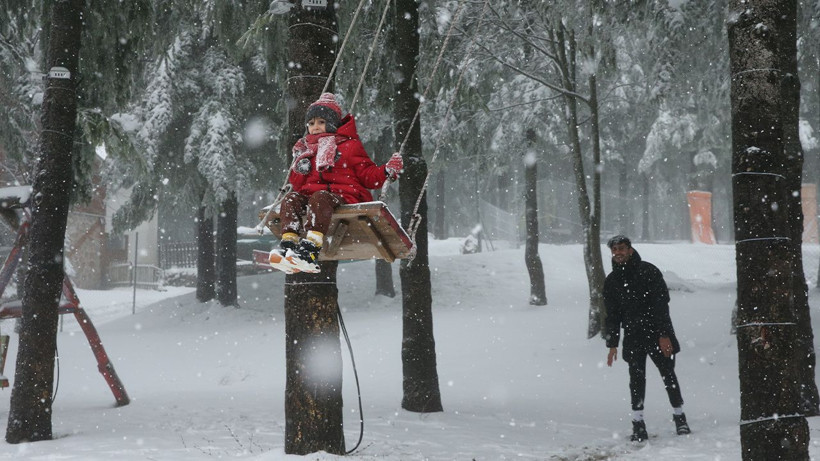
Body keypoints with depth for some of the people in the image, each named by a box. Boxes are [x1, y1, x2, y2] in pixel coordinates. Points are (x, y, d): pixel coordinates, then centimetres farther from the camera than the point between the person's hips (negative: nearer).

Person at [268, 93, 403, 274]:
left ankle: (310, 250, -56)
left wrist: (387, 171, -9)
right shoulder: (306, 149, 26)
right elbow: (297, 185, 22)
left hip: (344, 196, -5)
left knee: (319, 198, -37)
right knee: (291, 198, -24)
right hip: (311, 193, 5)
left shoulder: (350, 145, 13)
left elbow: (368, 175, 8)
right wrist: (300, 168, 3)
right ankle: (288, 243, -44)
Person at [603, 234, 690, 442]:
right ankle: (638, 424, 2)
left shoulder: (648, 271, -6)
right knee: (636, 379, -1)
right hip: (633, 338, 3)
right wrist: (612, 344, 7)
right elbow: (611, 314, 12)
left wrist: (664, 335, -17)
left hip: (657, 334, -3)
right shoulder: (612, 281, 8)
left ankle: (679, 417, 16)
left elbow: (661, 304, -10)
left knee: (668, 374, 3)